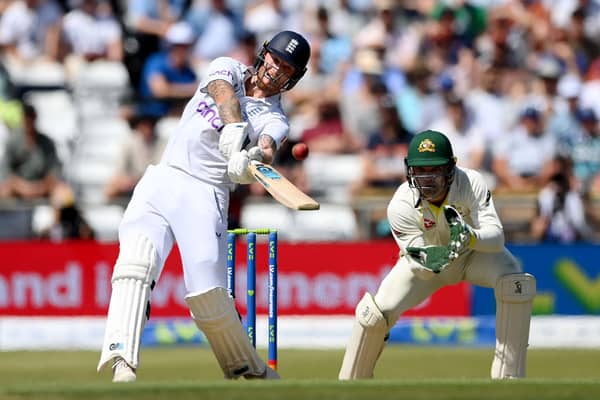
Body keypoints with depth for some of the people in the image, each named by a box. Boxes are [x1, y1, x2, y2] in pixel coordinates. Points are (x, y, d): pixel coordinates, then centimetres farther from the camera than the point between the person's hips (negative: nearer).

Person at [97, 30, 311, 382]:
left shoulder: (274, 122, 8)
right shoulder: (230, 69, 15)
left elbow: (266, 150, -14)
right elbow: (223, 91, -9)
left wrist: (257, 158, -38)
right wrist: (235, 129, -28)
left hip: (205, 195, -2)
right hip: (160, 181, 2)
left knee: (207, 293, -15)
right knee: (137, 258, -24)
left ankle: (250, 372, 9)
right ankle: (122, 361, -37)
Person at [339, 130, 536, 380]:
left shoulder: (472, 183, -31)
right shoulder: (400, 206, -30)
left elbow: (497, 237, -35)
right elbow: (421, 269, -30)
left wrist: (469, 237, -57)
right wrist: (430, 261, -54)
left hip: (474, 255, 0)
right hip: (429, 256, 0)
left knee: (516, 283, -30)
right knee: (374, 313, -18)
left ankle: (509, 377, -20)